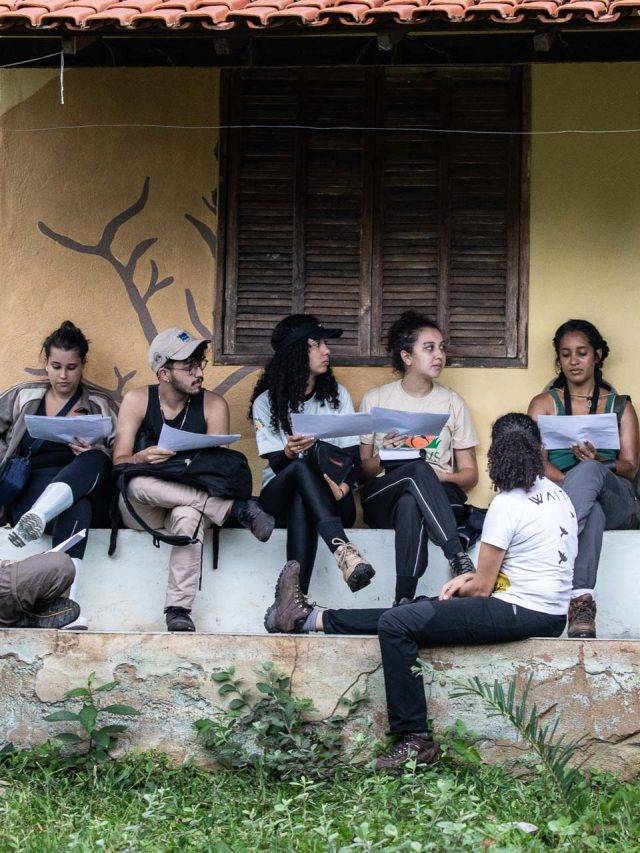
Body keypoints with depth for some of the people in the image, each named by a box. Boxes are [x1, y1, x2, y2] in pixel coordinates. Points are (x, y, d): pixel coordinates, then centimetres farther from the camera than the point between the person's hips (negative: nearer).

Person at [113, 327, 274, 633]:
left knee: (188, 515, -38)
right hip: (142, 513, 1)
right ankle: (238, 508, -31)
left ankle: (178, 610, -37)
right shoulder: (137, 400, -1)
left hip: (192, 502, -1)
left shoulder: (213, 405, 0)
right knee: (137, 483, -35)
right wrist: (141, 458, -31)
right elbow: (119, 464, -8)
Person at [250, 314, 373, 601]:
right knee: (302, 466, -37)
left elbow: (351, 454, 4)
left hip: (331, 501, 1)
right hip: (280, 496, -1)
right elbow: (277, 464, -5)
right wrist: (290, 453, -30)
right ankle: (342, 550, -60)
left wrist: (343, 486, -18)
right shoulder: (266, 402, 4)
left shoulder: (337, 394, 11)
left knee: (302, 504, -37)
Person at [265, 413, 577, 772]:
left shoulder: (507, 505, -14)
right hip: (552, 612, 10)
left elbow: (482, 588, -9)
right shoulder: (558, 494, 12)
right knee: (417, 610, 14)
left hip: (521, 614, -10)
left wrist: (460, 588, 14)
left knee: (395, 624, -13)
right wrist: (471, 577, 13)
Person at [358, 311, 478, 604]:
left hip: (441, 497, 1)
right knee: (418, 470, -37)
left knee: (410, 505, -39)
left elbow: (470, 474, 13)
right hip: (381, 500, -1)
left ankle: (404, 602, -45)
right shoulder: (375, 399, 10)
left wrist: (444, 477, -10)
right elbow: (361, 469, 10)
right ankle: (458, 558, -48)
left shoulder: (452, 403, 14)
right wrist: (383, 457, -13)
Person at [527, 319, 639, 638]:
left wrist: (598, 464, -18)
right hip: (558, 494, 0)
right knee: (592, 512, -40)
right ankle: (581, 600, -54)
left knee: (588, 471, -38)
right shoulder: (545, 403, 18)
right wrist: (571, 483, -21)